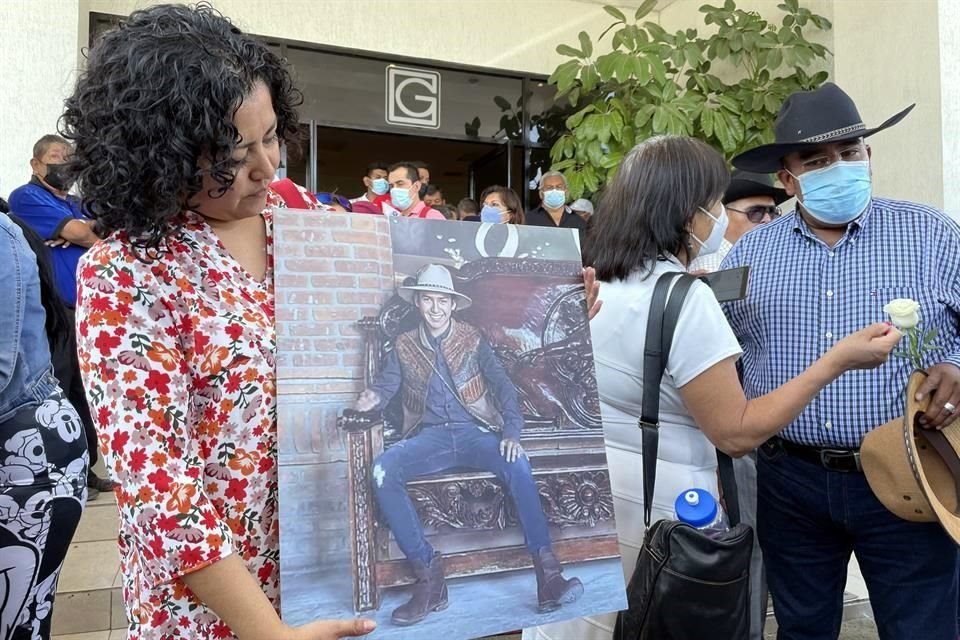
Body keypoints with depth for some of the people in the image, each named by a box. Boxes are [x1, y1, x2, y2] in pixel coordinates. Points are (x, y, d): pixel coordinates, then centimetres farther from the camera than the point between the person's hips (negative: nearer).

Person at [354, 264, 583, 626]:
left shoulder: (473, 340, 8)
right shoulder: (404, 346, 12)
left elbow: (504, 386, 1)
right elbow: (385, 386, 8)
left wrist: (512, 432, -16)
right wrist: (372, 399, -18)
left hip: (474, 432, -1)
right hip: (430, 436, 1)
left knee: (517, 464, -33)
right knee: (383, 470, -31)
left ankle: (548, 573, -30)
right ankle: (427, 574, -27)